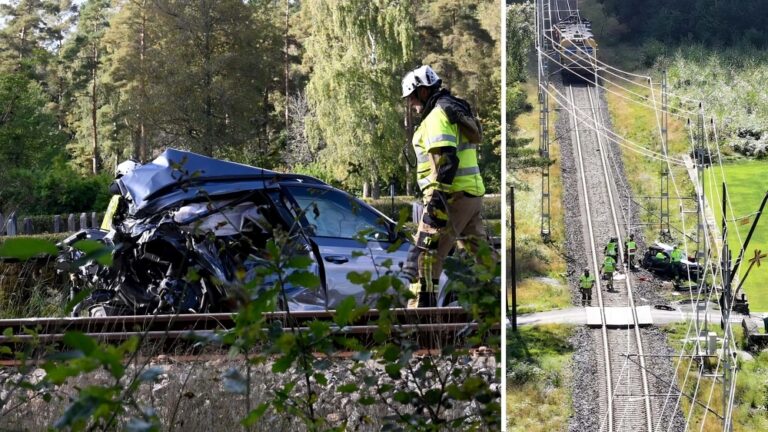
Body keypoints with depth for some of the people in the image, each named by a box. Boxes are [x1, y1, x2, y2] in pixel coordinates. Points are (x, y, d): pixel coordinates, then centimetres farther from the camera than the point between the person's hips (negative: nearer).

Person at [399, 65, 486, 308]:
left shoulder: (437, 116, -10)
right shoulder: (457, 112, 21)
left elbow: (445, 161, -22)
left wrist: (437, 199, -25)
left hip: (452, 196, -10)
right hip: (474, 194, 10)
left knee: (425, 253, -8)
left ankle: (422, 307, -11)